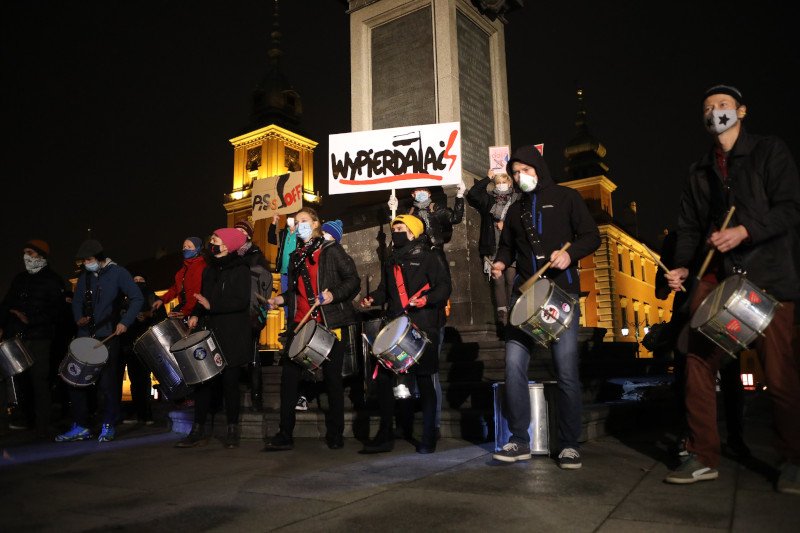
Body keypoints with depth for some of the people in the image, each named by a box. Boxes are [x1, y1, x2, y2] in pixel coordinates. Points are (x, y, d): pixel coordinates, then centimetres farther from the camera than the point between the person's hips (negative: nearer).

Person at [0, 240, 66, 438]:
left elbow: (55, 311, -8)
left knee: (39, 380, -6)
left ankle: (42, 427, -2)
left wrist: (31, 319, -19)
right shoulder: (19, 279, 20)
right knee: (20, 379, 3)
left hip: (38, 339, -5)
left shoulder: (53, 281, 0)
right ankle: (28, 417, 18)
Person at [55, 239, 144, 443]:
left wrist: (125, 322, -17)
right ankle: (81, 427, 15)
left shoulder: (117, 273, -2)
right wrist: (78, 318, -2)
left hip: (108, 337, -5)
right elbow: (77, 302, 19)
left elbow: (137, 298, -7)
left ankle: (108, 427, 10)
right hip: (85, 336, 6)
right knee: (77, 381, 4)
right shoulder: (84, 277, 14)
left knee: (108, 383, -2)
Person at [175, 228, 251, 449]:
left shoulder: (240, 270, -7)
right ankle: (198, 430, 12)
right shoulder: (210, 270, 15)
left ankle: (232, 431, 13)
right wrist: (196, 314, 4)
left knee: (230, 382, 0)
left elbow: (241, 301, -17)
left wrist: (212, 306, -18)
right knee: (203, 380, 4)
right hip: (211, 334, 6)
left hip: (232, 338, -6)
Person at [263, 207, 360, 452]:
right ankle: (285, 435, 10)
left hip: (330, 323, -5)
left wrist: (333, 294, -21)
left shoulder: (331, 250, -1)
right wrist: (282, 299, 7)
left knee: (332, 378, 3)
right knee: (289, 376, 0)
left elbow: (353, 280, -6)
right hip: (300, 323, 5)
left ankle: (335, 434, 16)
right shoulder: (296, 256, 18)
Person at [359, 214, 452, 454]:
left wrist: (427, 299, -23)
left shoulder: (428, 257, 1)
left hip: (423, 328, -6)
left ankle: (428, 437, 14)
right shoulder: (391, 262, 20)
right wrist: (372, 299, 5)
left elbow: (444, 286, -6)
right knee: (383, 377, 2)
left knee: (424, 380, 1)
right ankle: (385, 435, 14)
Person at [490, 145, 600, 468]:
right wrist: (501, 263, 3)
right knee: (514, 364, -6)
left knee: (566, 371, -5)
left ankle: (570, 445, 10)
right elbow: (507, 245, 25)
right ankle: (519, 441, 5)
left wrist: (570, 253, -17)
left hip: (562, 293, -4)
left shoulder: (565, 198, 7)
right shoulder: (515, 210, 20)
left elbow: (592, 236, 2)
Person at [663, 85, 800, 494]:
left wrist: (745, 231, -20)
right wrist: (682, 265, 0)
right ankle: (703, 458, 7)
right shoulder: (700, 171, 18)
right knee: (698, 362, -3)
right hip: (716, 275, 4)